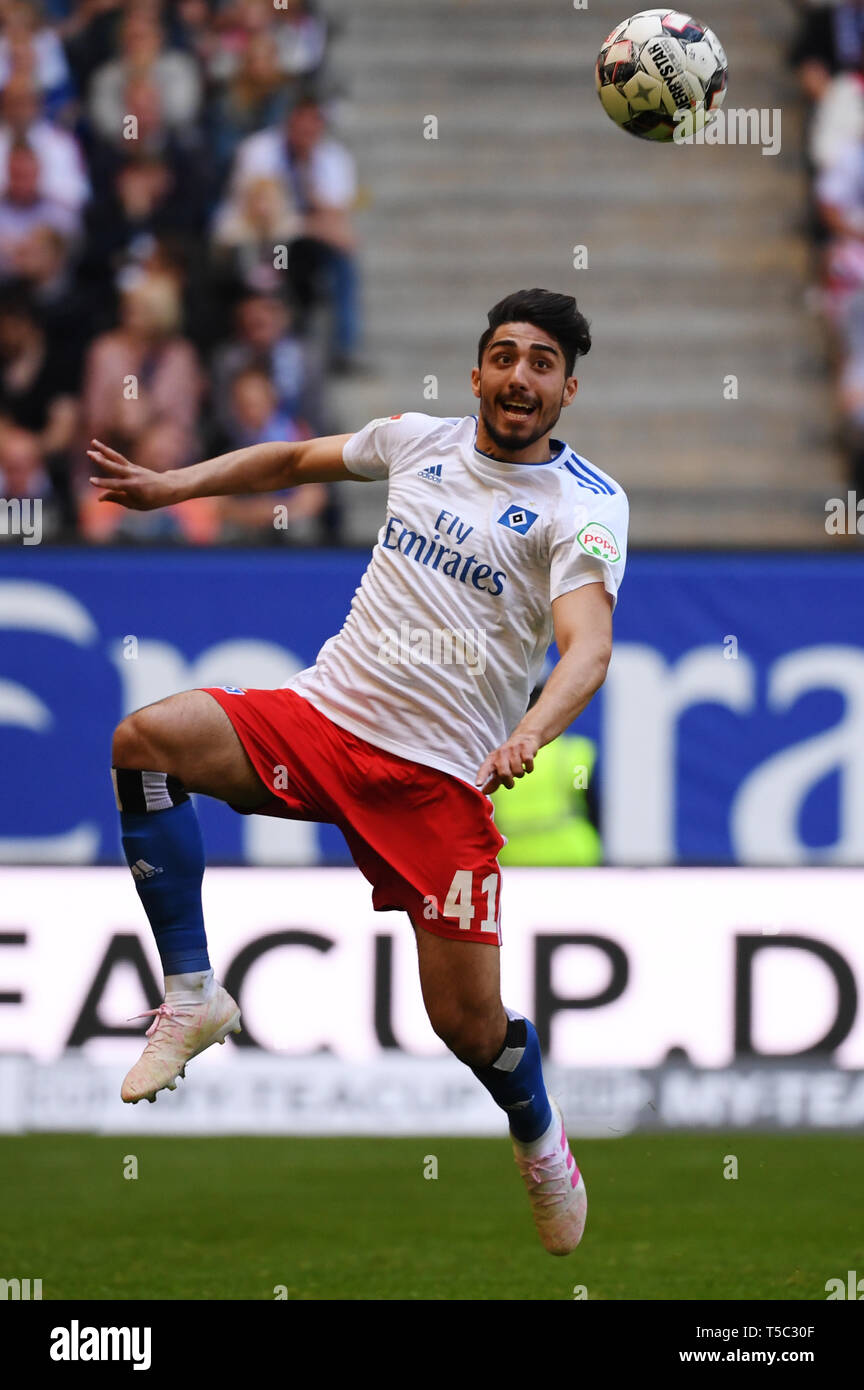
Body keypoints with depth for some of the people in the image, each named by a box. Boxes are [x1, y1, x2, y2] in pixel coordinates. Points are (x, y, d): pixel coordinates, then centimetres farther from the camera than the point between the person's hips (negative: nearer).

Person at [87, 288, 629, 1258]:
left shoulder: (587, 504, -6)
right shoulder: (422, 441, 9)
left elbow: (587, 645, -22)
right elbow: (298, 459, 28)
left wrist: (531, 733, -41)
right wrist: (173, 485, 18)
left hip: (443, 776, -3)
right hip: (321, 714, 4)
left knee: (468, 1023, -5)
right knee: (145, 739, -23)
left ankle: (538, 1134, 31)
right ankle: (192, 996, -15)